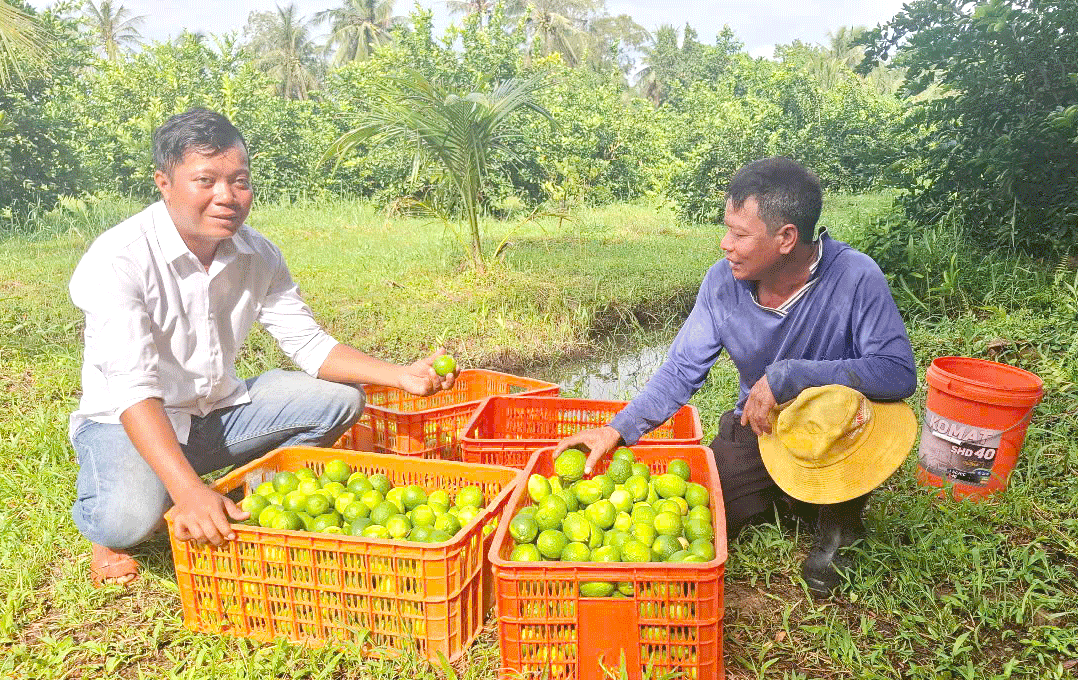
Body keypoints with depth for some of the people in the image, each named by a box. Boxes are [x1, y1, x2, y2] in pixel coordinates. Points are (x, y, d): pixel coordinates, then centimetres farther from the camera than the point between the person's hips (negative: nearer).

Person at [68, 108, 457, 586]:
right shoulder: (118, 259, -25)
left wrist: (401, 376, -18)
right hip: (127, 421, -5)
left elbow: (308, 344, -4)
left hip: (219, 410, 5)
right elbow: (134, 389, -33)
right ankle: (105, 529, 5)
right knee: (130, 518, -34)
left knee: (340, 398, -8)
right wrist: (189, 490, -46)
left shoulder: (258, 255, -7)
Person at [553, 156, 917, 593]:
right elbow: (683, 369, -7)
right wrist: (618, 430, -18)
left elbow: (899, 373, -31)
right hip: (756, 429, 4)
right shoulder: (723, 281, -12)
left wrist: (787, 376, -36)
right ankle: (788, 500, 23)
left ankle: (839, 519, -2)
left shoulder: (854, 276, -24)